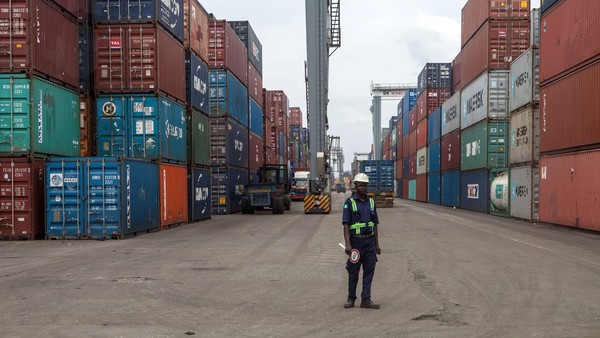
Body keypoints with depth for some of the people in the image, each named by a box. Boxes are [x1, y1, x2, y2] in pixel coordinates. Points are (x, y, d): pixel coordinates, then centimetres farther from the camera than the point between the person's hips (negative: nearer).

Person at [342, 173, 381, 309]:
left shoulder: (371, 202, 9)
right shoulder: (349, 202, -6)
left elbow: (375, 225, 13)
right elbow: (346, 225, -11)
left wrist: (377, 244, 9)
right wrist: (348, 244, -20)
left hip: (370, 241, 4)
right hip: (356, 241, -4)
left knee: (369, 271, 2)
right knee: (353, 272, 5)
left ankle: (366, 300, 7)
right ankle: (351, 299, 18)